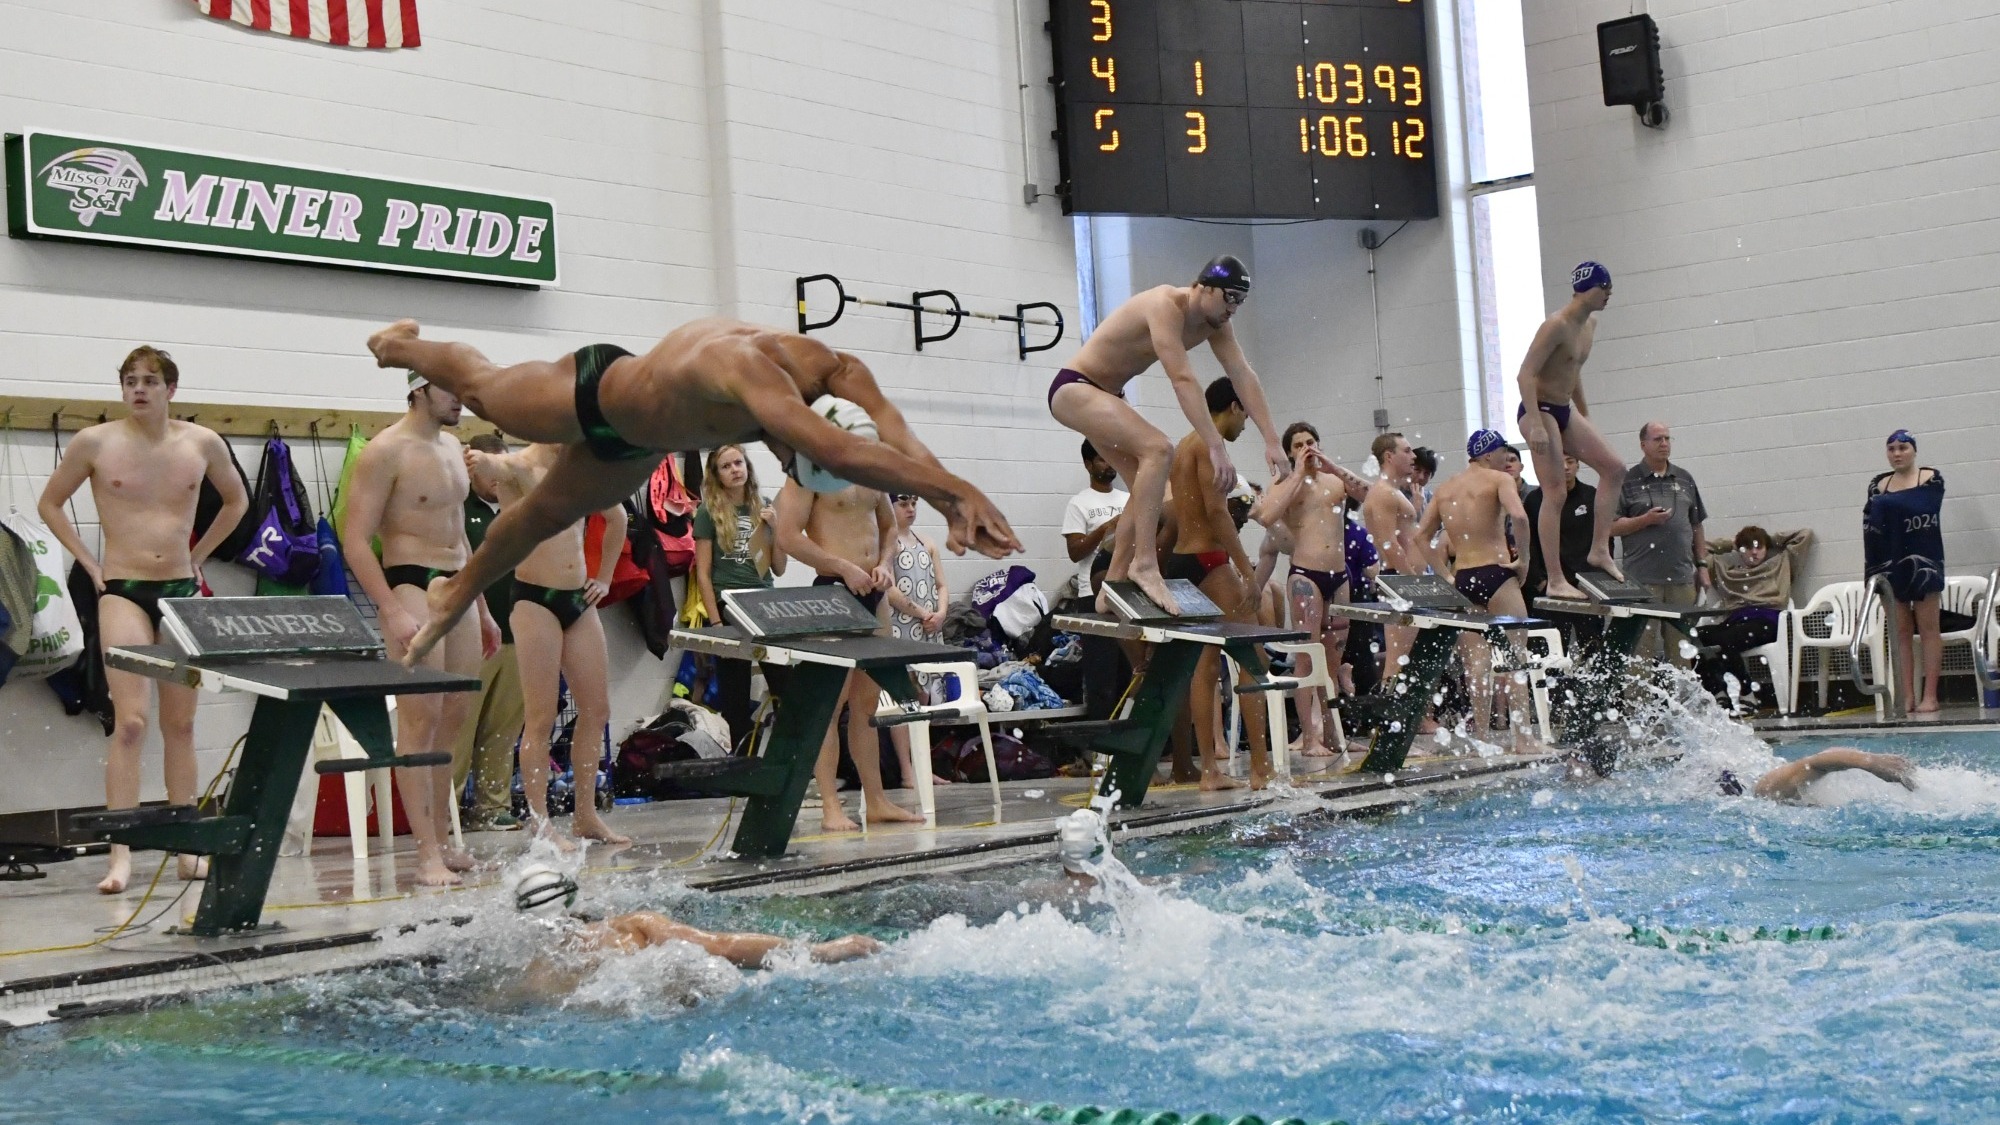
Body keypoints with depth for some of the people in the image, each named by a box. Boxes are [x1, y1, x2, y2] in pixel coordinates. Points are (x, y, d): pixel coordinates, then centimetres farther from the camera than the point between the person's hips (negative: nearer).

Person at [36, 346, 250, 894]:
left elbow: (236, 500, 19)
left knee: (180, 724, 8)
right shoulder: (94, 442, -3)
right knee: (130, 722, -14)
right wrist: (88, 562, 1)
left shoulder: (202, 443, 2)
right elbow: (49, 504, 9)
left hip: (183, 591, 3)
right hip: (123, 591, -3)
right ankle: (121, 855, -14)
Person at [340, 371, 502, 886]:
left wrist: (482, 608, 24)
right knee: (421, 719, -10)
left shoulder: (452, 447, 17)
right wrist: (393, 612, -22)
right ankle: (428, 854, -9)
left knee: (455, 717, 8)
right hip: (410, 585, -8)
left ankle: (440, 838, 17)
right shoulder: (385, 452, -10)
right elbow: (355, 541, -14)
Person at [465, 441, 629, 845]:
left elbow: (617, 519, 27)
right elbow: (495, 466, -33)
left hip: (580, 600, 7)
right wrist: (483, 463, -57)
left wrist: (604, 577, 19)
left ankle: (586, 816, 19)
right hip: (535, 600, -6)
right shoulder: (517, 467, -8)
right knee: (542, 717, -5)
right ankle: (540, 822, 2)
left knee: (596, 710, 8)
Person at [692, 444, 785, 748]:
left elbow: (779, 570, 13)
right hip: (728, 608, -3)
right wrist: (716, 622, -9)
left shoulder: (764, 510, 11)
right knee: (735, 694, 1)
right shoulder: (709, 512, 0)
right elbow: (703, 574, -2)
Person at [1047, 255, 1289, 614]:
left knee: (1151, 490, 5)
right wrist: (1216, 447, -41)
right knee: (1158, 449, -29)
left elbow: (1244, 377, -6)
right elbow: (1183, 380, -36)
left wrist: (1271, 440, -16)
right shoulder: (1166, 305, -27)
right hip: (1074, 388, -10)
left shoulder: (1215, 325, 0)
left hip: (1107, 396, 10)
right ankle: (1144, 563, -29)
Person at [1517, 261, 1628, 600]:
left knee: (1614, 468, 3)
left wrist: (1585, 415, 22)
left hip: (1565, 410, 9)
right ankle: (1555, 581, -6)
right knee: (1556, 494, -10)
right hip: (1541, 410, -9)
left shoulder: (1590, 325, 10)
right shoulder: (1556, 326, -19)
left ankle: (1599, 549, 11)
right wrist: (1535, 425, -28)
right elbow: (1526, 373, -23)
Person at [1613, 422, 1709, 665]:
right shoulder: (1628, 481, 1)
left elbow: (1697, 526, 18)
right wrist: (1645, 520, -14)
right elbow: (1611, 527, -3)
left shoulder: (1685, 480, 15)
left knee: (1681, 646, 7)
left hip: (1682, 576, 4)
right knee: (1642, 646, -6)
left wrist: (1702, 565, 13)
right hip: (1643, 579, -4)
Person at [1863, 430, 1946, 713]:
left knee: (1928, 628, -2)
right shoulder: (1878, 484, 11)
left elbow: (1925, 512, -13)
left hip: (1922, 559, -4)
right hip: (1889, 562, 4)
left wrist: (1887, 507, -8)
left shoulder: (1931, 478, 1)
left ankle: (1929, 696, -2)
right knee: (1900, 632, 4)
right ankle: (1906, 697, 4)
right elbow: (1870, 522, 4)